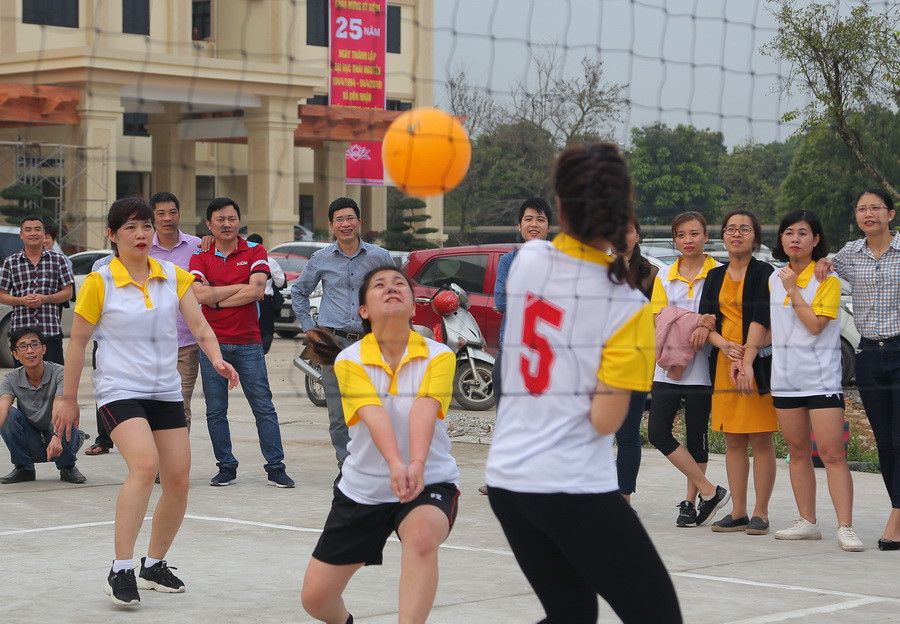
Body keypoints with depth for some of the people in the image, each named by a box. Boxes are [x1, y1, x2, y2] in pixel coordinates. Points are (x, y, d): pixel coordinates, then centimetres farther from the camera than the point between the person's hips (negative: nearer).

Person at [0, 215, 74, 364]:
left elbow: (68, 292, 6)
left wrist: (45, 299, -11)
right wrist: (22, 300, -11)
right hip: (20, 330, 1)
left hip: (51, 331, -1)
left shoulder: (58, 260, 8)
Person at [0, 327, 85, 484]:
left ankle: (67, 468, -8)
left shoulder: (59, 373, -19)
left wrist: (56, 437, -53)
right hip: (31, 444, 3)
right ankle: (23, 468, -5)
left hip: (60, 442, -3)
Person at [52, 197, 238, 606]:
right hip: (119, 389, -5)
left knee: (179, 480, 3)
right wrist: (68, 398, 2)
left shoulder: (174, 277, 4)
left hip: (165, 391, 5)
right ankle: (120, 571, -24)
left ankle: (154, 566, 23)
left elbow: (199, 325, -1)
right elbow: (78, 342, -1)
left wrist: (217, 359, -20)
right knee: (145, 465, -27)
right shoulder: (99, 283, -7)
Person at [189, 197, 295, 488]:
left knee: (264, 407, -1)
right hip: (212, 342, 1)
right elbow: (199, 295, -11)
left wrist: (217, 298, -8)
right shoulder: (200, 258, 6)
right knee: (215, 411, 3)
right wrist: (241, 287, -9)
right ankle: (226, 468, 12)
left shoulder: (255, 252, 5)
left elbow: (256, 291, -10)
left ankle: (276, 468, 2)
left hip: (248, 343, -1)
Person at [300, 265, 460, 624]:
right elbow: (374, 414, -25)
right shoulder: (349, 361, -8)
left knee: (422, 538, -38)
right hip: (363, 488, 2)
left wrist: (416, 465, -44)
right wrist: (396, 465, -43)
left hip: (429, 483, -2)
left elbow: (423, 410, -26)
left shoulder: (439, 356, -9)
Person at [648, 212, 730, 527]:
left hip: (700, 369, -3)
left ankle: (691, 501, 16)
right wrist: (697, 321, -16)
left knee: (696, 437, 3)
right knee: (658, 433, -6)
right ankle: (709, 491, 2)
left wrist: (707, 327, -23)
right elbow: (659, 318, 1)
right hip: (667, 367, 4)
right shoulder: (664, 278, 10)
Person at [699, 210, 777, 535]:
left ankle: (760, 513, 0)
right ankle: (738, 513, 10)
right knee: (733, 440, 6)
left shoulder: (763, 273, -4)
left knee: (760, 439, -3)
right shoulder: (715, 276, 13)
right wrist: (724, 345, -14)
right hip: (723, 362, 5)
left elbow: (760, 318, -14)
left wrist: (747, 361, -25)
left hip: (758, 362, -5)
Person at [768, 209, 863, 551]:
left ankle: (845, 527, -14)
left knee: (832, 453, -11)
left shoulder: (827, 280, -5)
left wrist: (793, 291, -13)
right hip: (785, 377, 6)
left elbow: (815, 324, -16)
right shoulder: (775, 279, 11)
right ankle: (807, 522, 18)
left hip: (821, 378, -6)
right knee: (798, 452, 10)